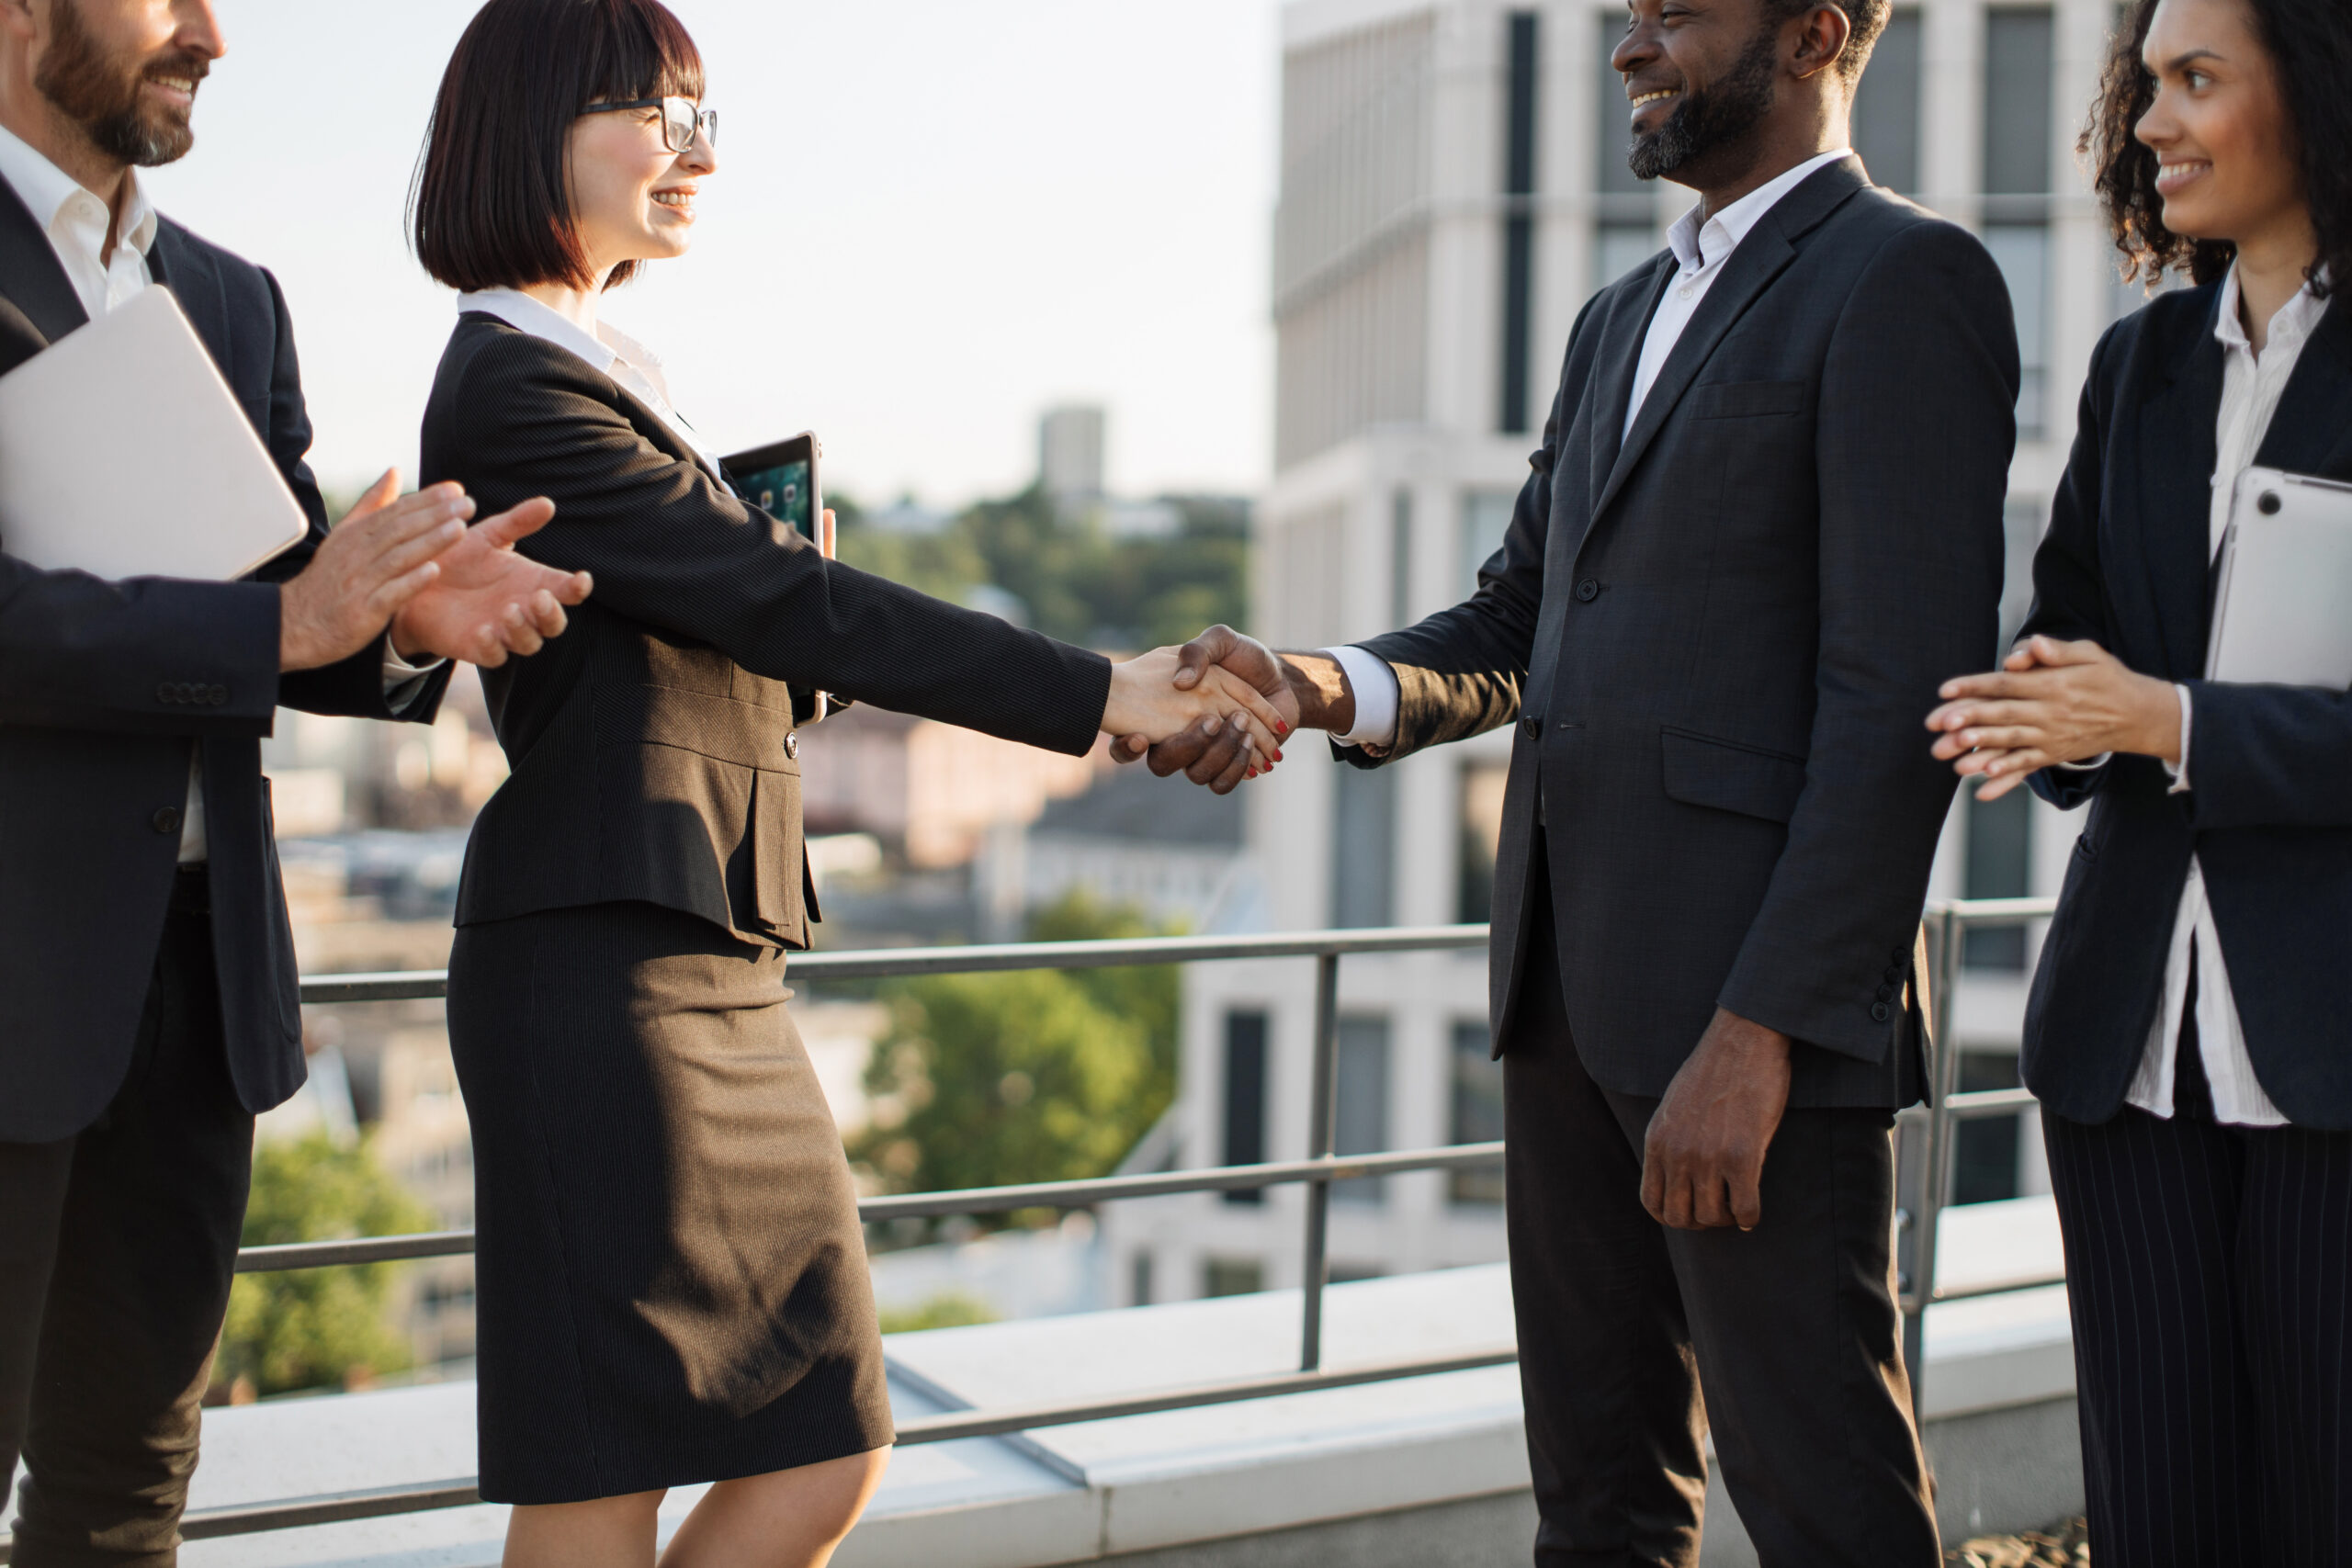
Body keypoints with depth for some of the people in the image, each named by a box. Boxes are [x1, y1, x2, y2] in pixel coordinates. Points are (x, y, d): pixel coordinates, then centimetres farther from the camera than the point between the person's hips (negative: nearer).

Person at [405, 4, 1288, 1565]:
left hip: (711, 977, 10)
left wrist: (782, 657, -1)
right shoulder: (509, 390, -11)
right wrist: (1098, 691, -15)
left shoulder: (598, 369, 20)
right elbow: (788, 597, -16)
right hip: (606, 974, -10)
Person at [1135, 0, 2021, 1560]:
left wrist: (1762, 1027, -22)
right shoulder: (1624, 317, 20)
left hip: (1755, 994, -8)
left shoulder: (1903, 279, -9)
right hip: (1572, 971, 9)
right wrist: (1324, 686, -2)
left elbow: (1902, 697, -16)